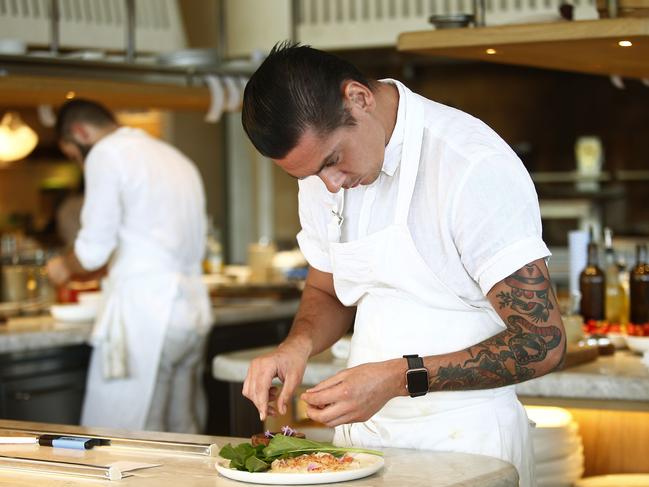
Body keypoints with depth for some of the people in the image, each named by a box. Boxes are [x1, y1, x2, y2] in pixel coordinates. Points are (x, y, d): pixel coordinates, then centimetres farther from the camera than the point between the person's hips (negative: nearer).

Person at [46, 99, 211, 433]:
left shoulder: (106, 155, -5)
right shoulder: (176, 158, 21)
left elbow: (94, 249, -9)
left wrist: (65, 267, 12)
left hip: (145, 313, -9)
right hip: (194, 310, 9)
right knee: (182, 432, 11)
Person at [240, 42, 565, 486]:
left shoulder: (475, 166, -22)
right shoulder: (320, 156, 1)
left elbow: (543, 344, -22)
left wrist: (400, 378, -28)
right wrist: (298, 345, -7)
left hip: (464, 438, -6)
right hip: (363, 431, 7)